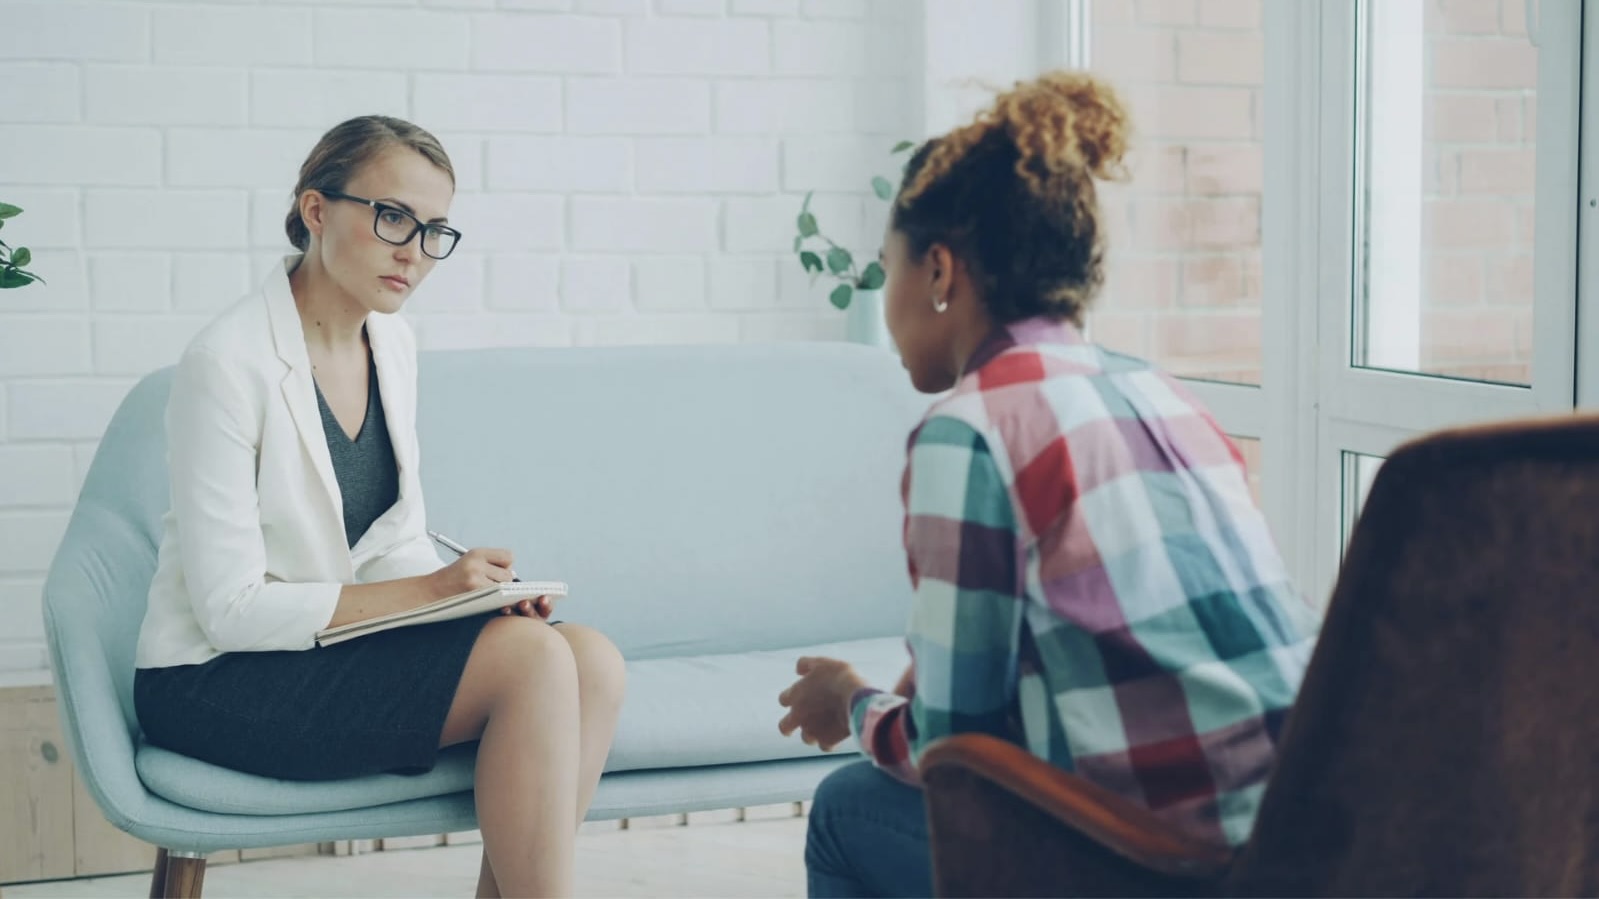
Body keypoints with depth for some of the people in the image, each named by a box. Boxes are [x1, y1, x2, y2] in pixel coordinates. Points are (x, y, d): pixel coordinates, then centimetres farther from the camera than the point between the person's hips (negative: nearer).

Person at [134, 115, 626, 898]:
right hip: (217, 681, -7)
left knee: (594, 661, -15)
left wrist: (476, 586, -9)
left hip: (334, 647, 8)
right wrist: (428, 589, -22)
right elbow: (231, 609, -19)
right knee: (532, 657, -25)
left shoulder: (392, 344, 6)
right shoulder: (229, 362, -18)